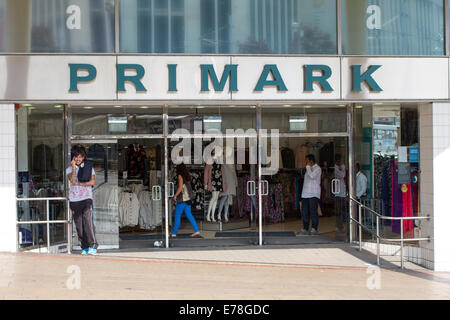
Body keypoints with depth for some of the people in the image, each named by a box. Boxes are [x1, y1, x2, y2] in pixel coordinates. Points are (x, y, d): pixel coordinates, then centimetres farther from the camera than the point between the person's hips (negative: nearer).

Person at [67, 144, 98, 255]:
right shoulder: (69, 169, 11)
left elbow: (92, 182, -1)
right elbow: (73, 181, -8)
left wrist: (79, 183, -7)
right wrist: (74, 167, -8)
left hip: (86, 198, -2)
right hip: (74, 199, 2)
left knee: (88, 221, -17)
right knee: (79, 224, 0)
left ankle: (93, 246, -17)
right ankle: (85, 247, 7)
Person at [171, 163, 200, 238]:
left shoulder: (180, 176, -11)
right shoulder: (187, 176, 12)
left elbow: (180, 187, -18)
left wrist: (175, 195, -9)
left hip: (182, 198, -8)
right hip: (188, 198, 8)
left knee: (177, 215, -1)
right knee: (189, 214, 10)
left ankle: (174, 233, 3)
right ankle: (196, 231, 3)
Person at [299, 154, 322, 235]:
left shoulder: (317, 168, -3)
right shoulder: (309, 169, 20)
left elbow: (312, 176, -21)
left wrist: (308, 166, -10)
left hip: (314, 194, -8)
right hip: (305, 194, 8)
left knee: (313, 212, -8)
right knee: (305, 212, 4)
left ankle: (315, 229, -3)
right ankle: (305, 229, 7)